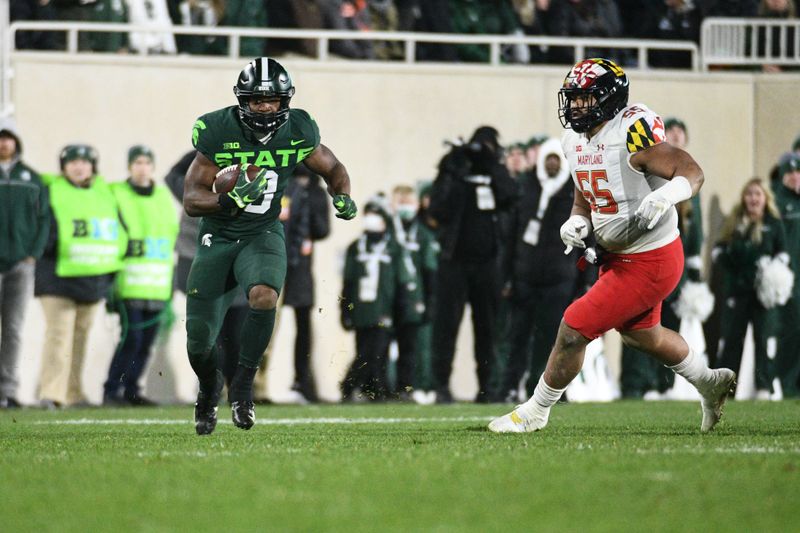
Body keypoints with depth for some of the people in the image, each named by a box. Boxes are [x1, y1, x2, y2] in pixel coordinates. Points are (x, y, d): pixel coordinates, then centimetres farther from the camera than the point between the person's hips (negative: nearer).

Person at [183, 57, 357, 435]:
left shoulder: (297, 132, -9)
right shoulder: (218, 132, -16)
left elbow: (332, 168, 11)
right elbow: (191, 201, -15)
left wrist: (342, 197, -11)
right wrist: (228, 200, -35)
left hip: (263, 236, 0)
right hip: (217, 239, 0)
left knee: (264, 296, -34)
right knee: (198, 344, 0)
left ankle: (243, 386, -16)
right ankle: (209, 387, 37)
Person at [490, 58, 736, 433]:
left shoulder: (632, 134, -24)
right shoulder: (576, 142, 3)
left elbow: (691, 172, -25)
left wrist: (664, 196, -44)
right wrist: (576, 223, -7)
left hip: (649, 264, -10)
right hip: (617, 257, 10)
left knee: (574, 328, -6)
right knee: (641, 334, 28)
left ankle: (536, 412, 12)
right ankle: (710, 382, 50)